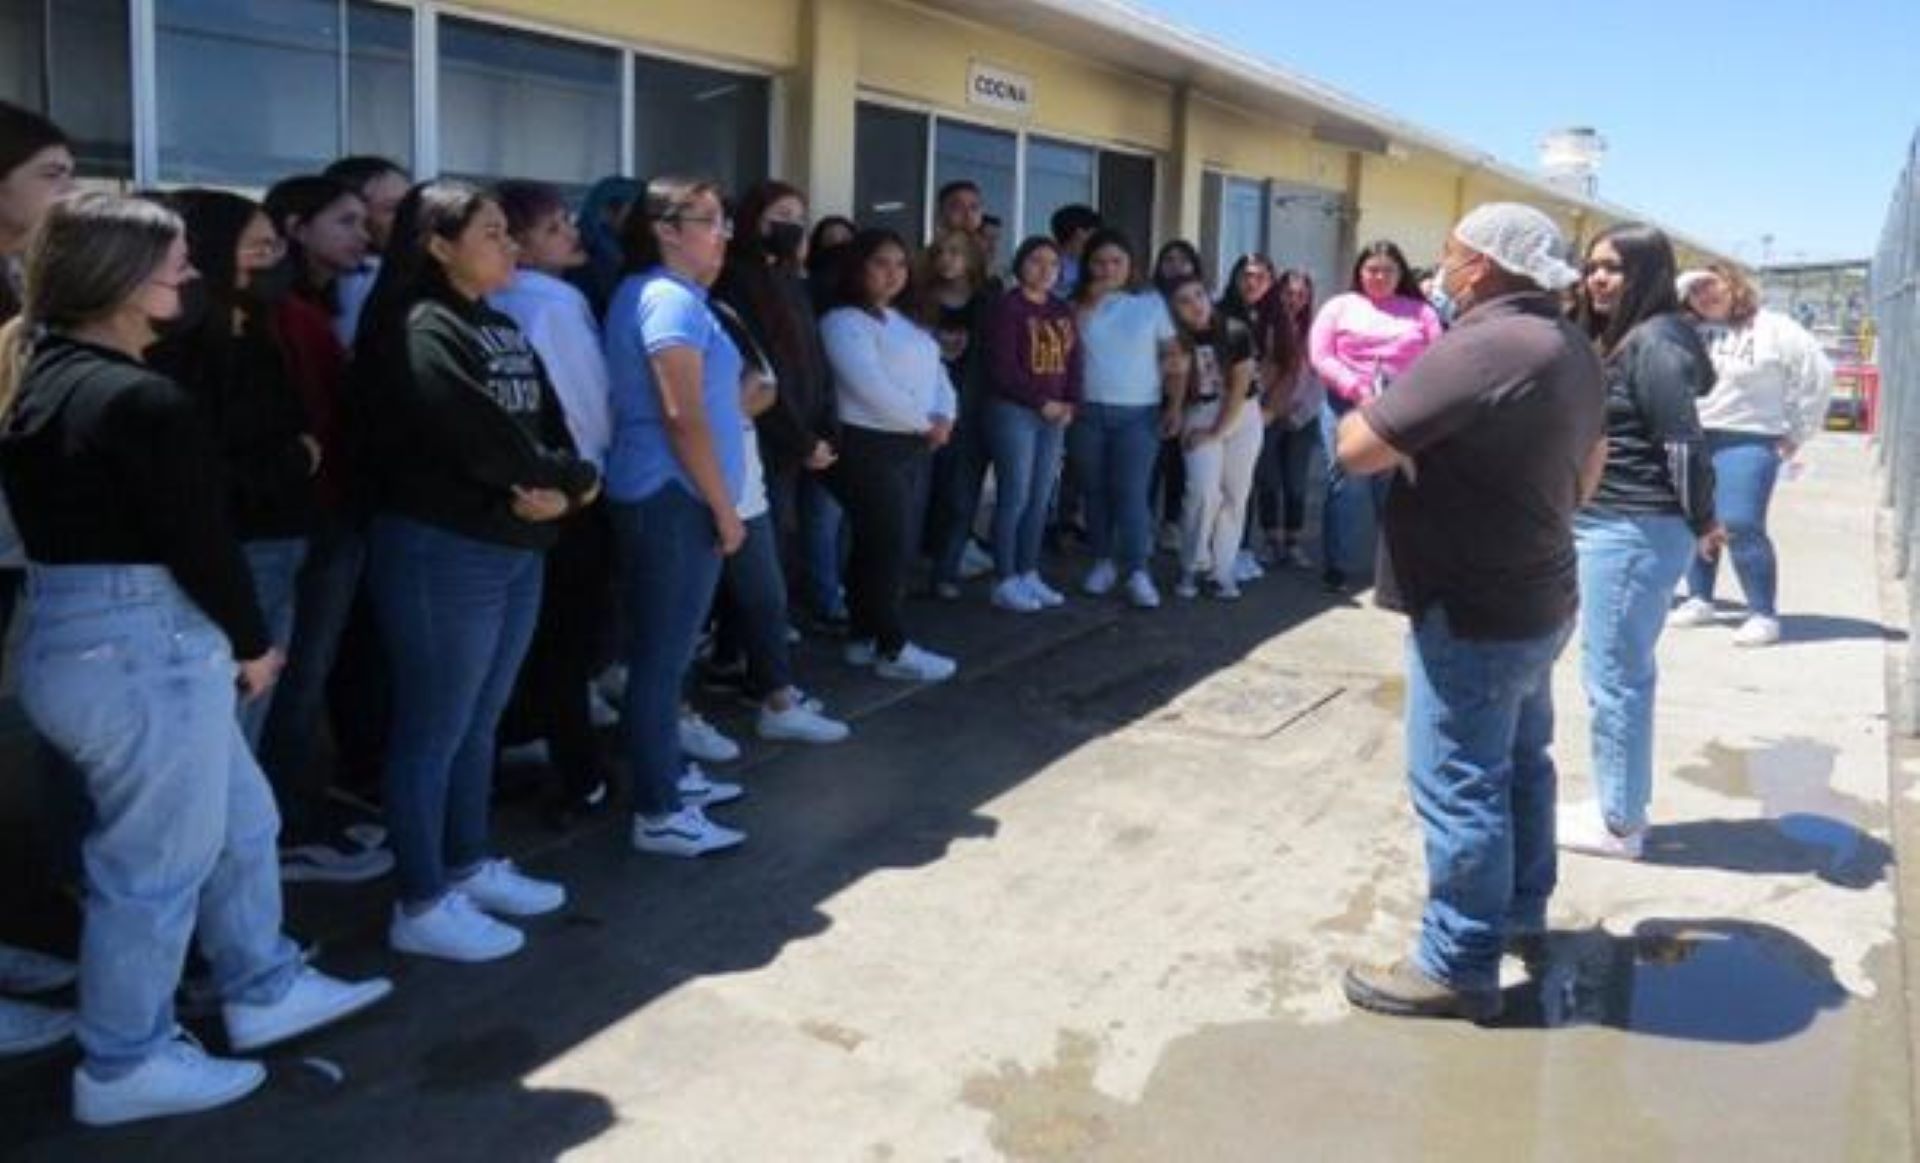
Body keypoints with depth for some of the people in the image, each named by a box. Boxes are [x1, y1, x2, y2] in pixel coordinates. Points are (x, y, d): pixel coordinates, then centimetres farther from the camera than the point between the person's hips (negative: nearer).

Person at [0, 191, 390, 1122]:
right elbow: (198, 539, -18)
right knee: (154, 862, 6)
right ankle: (123, 1066, 21)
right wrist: (252, 642, -2)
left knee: (237, 820, 21)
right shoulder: (142, 400, -20)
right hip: (141, 648, -10)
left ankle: (264, 991, 35)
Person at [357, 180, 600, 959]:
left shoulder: (502, 329, 13)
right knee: (432, 732, 1)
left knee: (480, 723, 18)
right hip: (442, 552, -9)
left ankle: (470, 868, 33)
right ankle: (422, 905, 12)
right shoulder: (423, 331, -14)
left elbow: (549, 423, 8)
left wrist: (562, 489, -13)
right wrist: (573, 480, -8)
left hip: (515, 549, 9)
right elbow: (483, 444, -22)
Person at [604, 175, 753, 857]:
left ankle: (669, 774, 31)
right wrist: (725, 510, -16)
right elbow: (682, 417, -21)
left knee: (661, 651, 18)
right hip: (675, 499, -11)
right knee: (663, 656, -5)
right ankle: (659, 815, 3)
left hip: (660, 496, 11)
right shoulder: (671, 298, -15)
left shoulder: (648, 292, 17)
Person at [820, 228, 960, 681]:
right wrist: (925, 422, -13)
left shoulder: (907, 321, 19)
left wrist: (945, 416, -6)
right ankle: (894, 648, 1)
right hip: (869, 446, -9)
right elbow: (870, 387, -21)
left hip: (913, 444, 9)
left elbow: (935, 370, 15)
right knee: (890, 545, -7)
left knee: (887, 544, 11)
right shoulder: (844, 321, -11)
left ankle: (867, 637, 19)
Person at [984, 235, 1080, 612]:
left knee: (1040, 500, 9)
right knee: (1015, 497, -5)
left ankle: (1030, 575, 17)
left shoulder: (1063, 311, 15)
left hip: (1056, 414, 7)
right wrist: (1041, 402, -12)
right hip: (1014, 411, -7)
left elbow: (1073, 362, 14)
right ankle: (1006, 582, 1)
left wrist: (1070, 404, -2)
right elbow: (1002, 369, -14)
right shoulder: (1008, 307, -7)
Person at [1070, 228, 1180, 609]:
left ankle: (1137, 572, -7)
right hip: (1086, 411, 2)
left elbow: (1173, 356, 5)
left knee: (1131, 493, -9)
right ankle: (1104, 561, 20)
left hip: (1138, 412, -2)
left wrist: (1174, 404, -2)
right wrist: (1088, 302, -10)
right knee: (1094, 491, 8)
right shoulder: (1077, 303, 7)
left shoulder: (1151, 301, 4)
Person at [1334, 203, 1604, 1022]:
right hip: (1536, 594, 10)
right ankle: (1522, 907, 41)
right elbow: (1590, 462, 20)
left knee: (1459, 785, -1)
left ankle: (1460, 967, 9)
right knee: (1521, 758, 23)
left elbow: (1357, 450, -24)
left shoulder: (1476, 350, -25)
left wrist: (1368, 396, -3)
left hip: (1474, 609, -10)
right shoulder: (1569, 346, 7)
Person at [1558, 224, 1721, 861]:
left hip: (1634, 532, -10)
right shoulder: (1614, 340, 15)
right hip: (1606, 526, 10)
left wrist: (1702, 525, -9)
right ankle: (1620, 805, 25)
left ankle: (1619, 823, 7)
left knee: (1613, 675, -3)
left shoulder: (1655, 342, -16)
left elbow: (1683, 444, -16)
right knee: (1624, 672, 15)